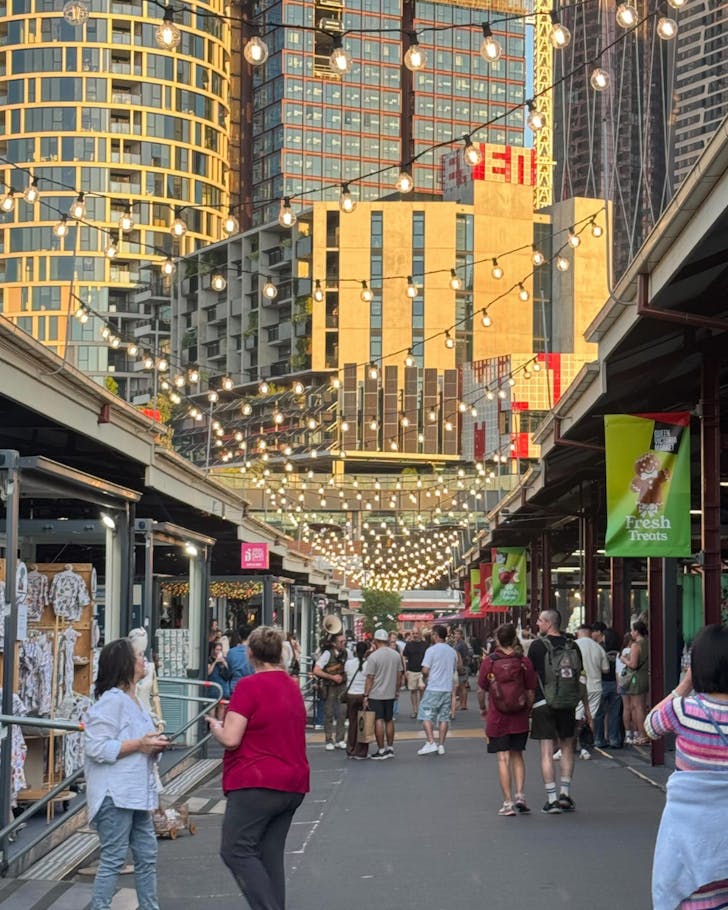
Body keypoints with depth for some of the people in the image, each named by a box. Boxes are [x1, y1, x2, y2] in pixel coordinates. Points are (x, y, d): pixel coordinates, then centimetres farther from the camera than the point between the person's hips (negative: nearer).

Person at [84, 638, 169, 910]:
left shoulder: (133, 700, 16)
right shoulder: (111, 701, -15)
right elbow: (97, 748, -23)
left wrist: (154, 745, 7)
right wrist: (139, 745, -19)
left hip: (136, 794, 10)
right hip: (115, 795, -10)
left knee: (147, 855, 13)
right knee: (113, 859, -5)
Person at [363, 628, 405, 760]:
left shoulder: (373, 656, -13)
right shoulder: (396, 655, 3)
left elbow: (369, 678, -13)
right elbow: (399, 676, 8)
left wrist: (365, 696, -8)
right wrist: (396, 690, 20)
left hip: (376, 694, -5)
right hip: (390, 694, 5)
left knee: (378, 721, -3)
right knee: (389, 720, 15)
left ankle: (381, 750, -2)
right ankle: (390, 748, 19)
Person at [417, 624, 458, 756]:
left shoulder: (432, 650, -10)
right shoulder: (452, 651, 9)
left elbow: (425, 670, -13)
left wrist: (426, 678, 7)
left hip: (433, 688, -6)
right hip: (448, 688, 6)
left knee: (426, 715, 0)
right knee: (444, 717, 9)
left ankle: (431, 743, -10)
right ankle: (441, 745, 9)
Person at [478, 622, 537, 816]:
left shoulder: (488, 662, -6)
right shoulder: (524, 662, -6)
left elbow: (481, 690, 2)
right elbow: (531, 691, -2)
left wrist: (483, 708, 19)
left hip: (496, 718, -1)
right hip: (519, 719, 1)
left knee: (503, 759, 2)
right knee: (517, 756, 17)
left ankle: (508, 802, 2)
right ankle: (519, 794, 6)